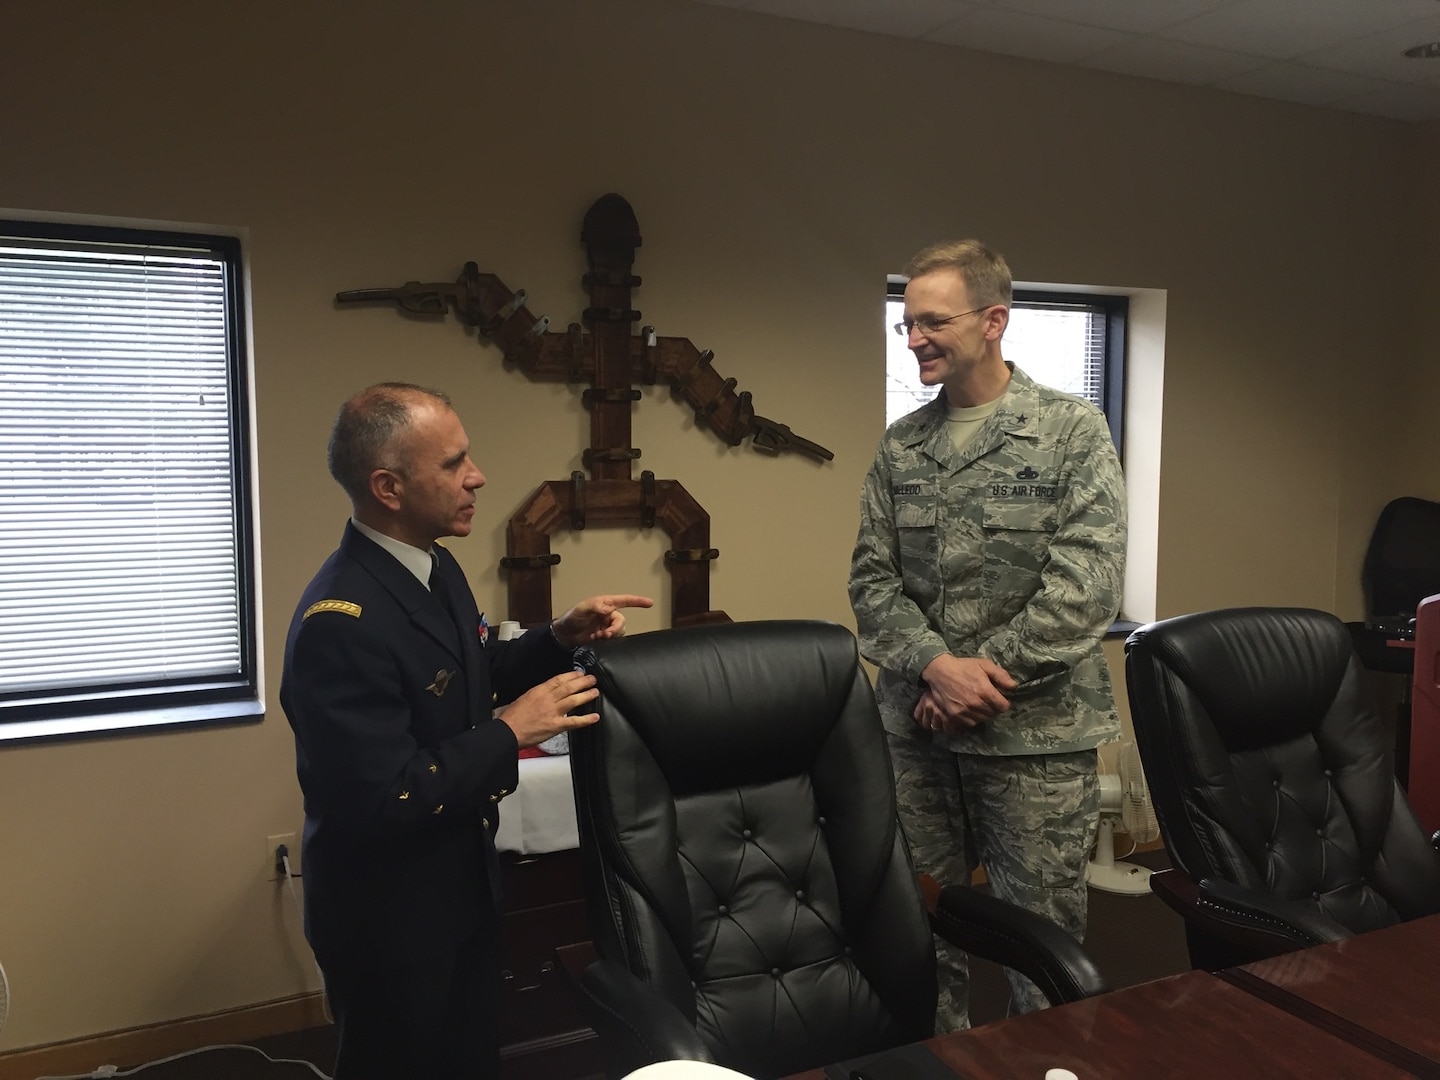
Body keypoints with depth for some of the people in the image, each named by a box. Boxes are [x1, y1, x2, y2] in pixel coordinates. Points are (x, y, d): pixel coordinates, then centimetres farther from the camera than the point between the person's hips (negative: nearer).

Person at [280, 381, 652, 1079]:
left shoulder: (432, 565, -1)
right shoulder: (341, 622, -30)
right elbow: (383, 801, -31)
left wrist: (559, 639, -2)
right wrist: (510, 733, -24)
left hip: (460, 885, 8)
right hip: (389, 917, -8)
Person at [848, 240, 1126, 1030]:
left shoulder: (1073, 432, -4)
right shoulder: (899, 446, 8)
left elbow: (1086, 585, -12)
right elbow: (871, 579, 4)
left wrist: (981, 679, -14)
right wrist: (937, 663, -13)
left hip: (1036, 733, -4)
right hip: (916, 729, 4)